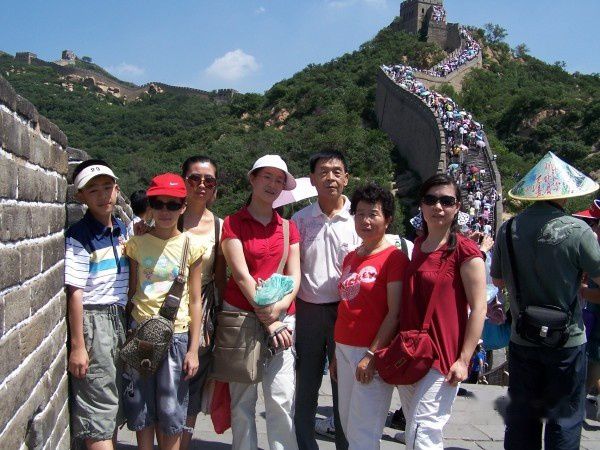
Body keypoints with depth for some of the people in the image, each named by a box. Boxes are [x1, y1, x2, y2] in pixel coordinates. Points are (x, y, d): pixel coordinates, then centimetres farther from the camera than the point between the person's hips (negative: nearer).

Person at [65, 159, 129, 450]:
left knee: (114, 404, 17)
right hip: (92, 321, -7)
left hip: (120, 319, 7)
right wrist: (77, 347, -16)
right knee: (98, 413, -1)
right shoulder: (78, 237, -13)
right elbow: (75, 293, -15)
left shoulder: (123, 231, 8)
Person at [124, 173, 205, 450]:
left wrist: (193, 349, -2)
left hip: (177, 334, -1)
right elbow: (130, 292, 7)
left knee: (170, 412, 5)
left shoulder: (191, 245, -1)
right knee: (141, 410, 9)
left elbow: (195, 300, 0)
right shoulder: (137, 243, 3)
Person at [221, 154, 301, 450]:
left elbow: (295, 275, 6)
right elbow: (241, 275, -7)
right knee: (243, 397, 4)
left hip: (283, 318, 2)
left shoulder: (288, 227, 12)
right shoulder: (233, 223, 1)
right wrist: (267, 320, -14)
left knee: (282, 398, -3)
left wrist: (281, 306, -14)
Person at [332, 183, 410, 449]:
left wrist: (372, 355, -19)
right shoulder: (350, 259, 13)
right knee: (347, 424, 15)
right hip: (344, 349, 7)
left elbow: (395, 314, -14)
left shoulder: (394, 258, -10)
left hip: (373, 352, -7)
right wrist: (337, 353, 17)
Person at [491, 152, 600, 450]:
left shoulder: (508, 230, -4)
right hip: (566, 341, -3)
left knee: (521, 416, 16)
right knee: (564, 418, 11)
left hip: (522, 340, 4)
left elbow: (498, 280, 8)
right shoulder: (576, 230, -16)